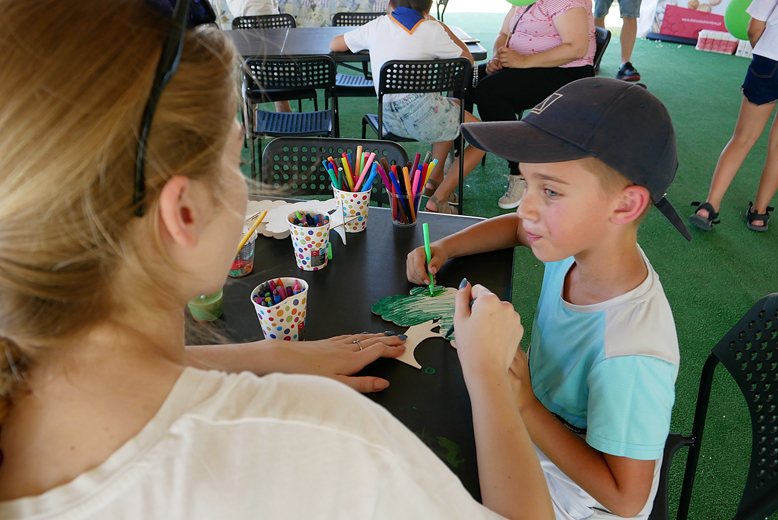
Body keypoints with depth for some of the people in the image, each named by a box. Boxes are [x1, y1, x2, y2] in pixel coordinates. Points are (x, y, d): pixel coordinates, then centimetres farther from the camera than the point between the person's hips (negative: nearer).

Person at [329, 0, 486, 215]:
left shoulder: (376, 26, 10)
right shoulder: (431, 29, -3)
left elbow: (334, 44, 24)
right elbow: (467, 59, 8)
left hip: (388, 120, 7)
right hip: (421, 109, -7)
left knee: (452, 111, 33)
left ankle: (434, 179, 28)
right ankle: (439, 199, -1)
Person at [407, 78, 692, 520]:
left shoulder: (630, 358, -39)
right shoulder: (581, 240, -18)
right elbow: (516, 226, 5)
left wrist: (523, 401, -33)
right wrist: (445, 247, -10)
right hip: (536, 432, 6)